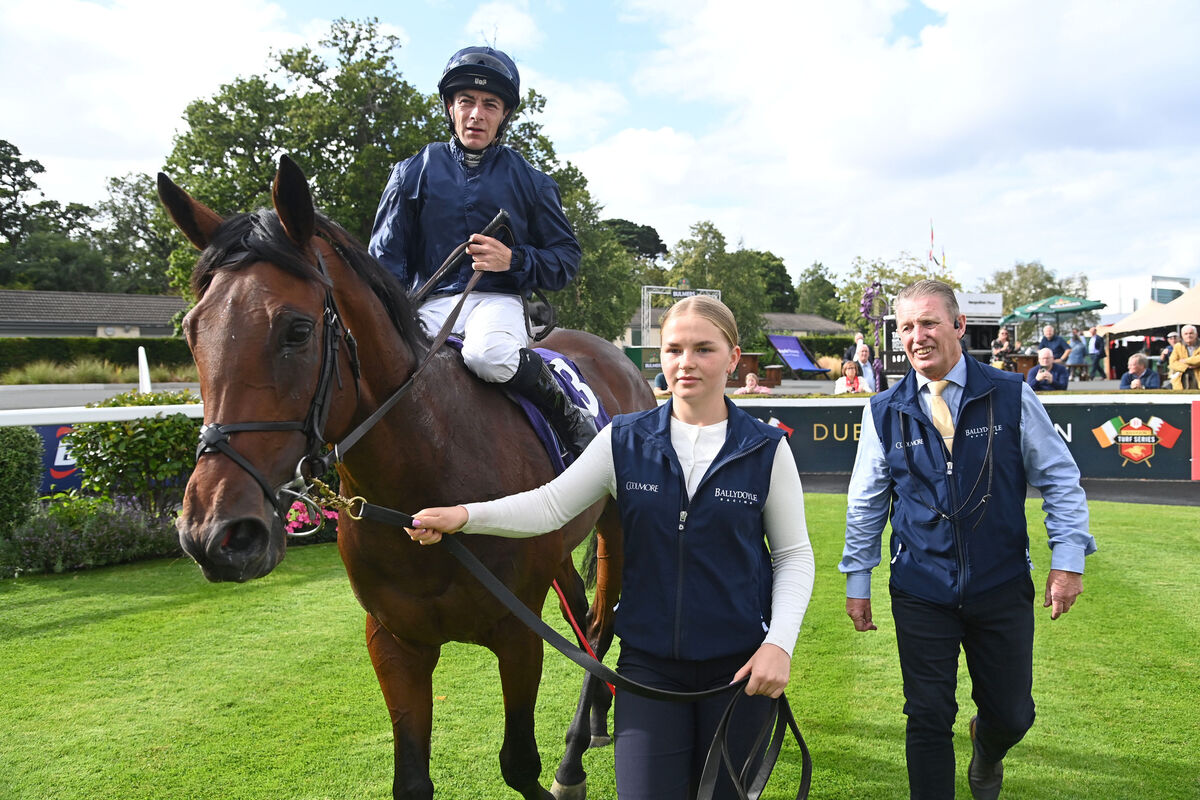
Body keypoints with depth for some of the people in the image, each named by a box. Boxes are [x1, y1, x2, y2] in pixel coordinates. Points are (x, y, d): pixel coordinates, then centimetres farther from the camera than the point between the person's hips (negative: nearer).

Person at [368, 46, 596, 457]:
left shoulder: (529, 181, 11)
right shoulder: (414, 172, 12)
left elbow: (566, 257, 11)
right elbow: (387, 257, 11)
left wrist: (514, 260, -10)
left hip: (497, 299, -2)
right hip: (430, 302, 2)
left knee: (487, 355, -38)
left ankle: (569, 415, -16)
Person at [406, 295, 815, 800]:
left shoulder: (766, 449, -4)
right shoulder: (624, 441, -1)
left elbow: (794, 555, 0)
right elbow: (551, 505, -6)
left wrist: (779, 643, -12)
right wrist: (465, 516, -21)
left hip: (738, 663, 0)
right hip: (648, 662, 0)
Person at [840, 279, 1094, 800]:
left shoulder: (1012, 397, -4)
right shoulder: (883, 413, -1)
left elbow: (1059, 479, 3)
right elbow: (866, 504, 7)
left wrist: (1068, 558, -5)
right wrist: (857, 580, 8)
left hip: (1003, 589, 1)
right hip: (920, 593, 0)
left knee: (1011, 716, 13)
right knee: (928, 719, 3)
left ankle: (986, 751, 48)